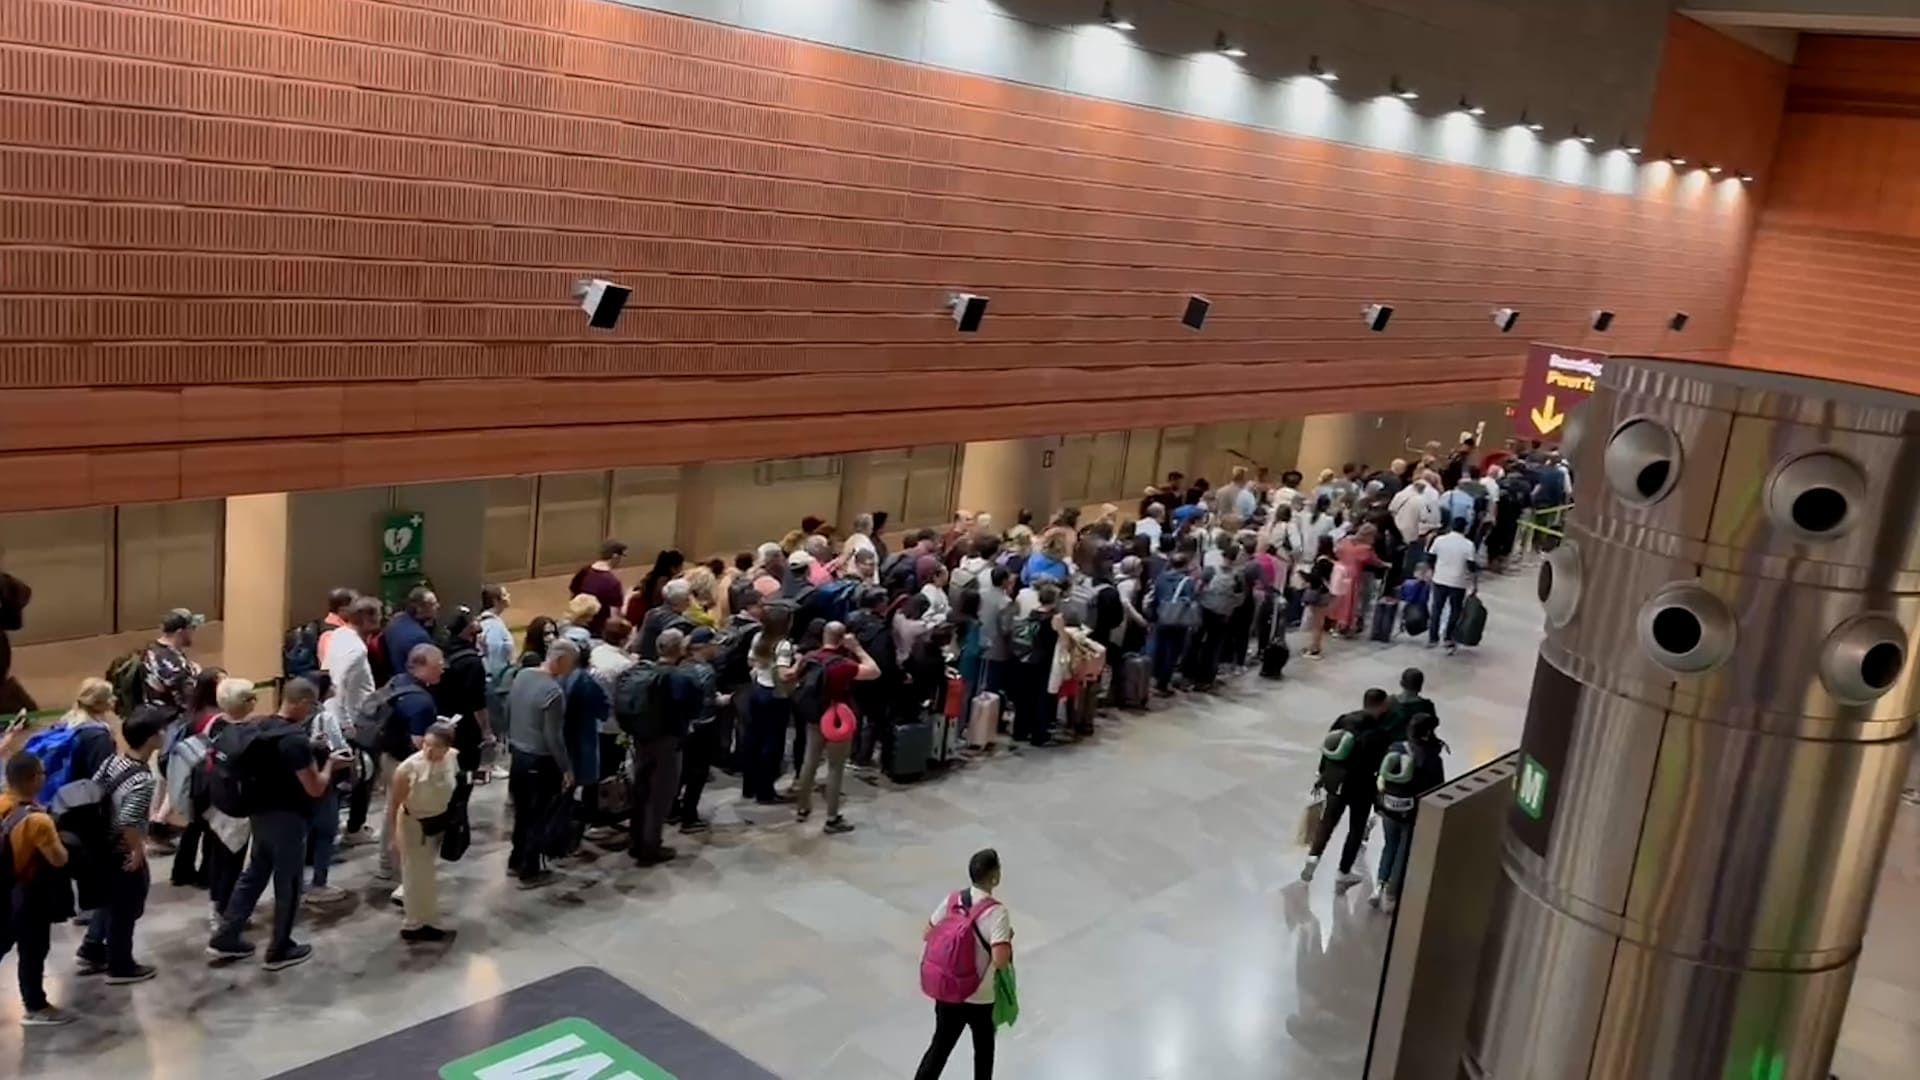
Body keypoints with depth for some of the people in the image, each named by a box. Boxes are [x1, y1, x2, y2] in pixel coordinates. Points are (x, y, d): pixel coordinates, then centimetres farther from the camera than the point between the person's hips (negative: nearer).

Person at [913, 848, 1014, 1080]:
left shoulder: (952, 901, -5)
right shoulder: (997, 912, -23)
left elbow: (928, 935, 5)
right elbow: (1000, 961, -29)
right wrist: (1008, 938, -10)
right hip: (980, 998, -4)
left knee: (940, 1046, 17)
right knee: (984, 1049, 19)